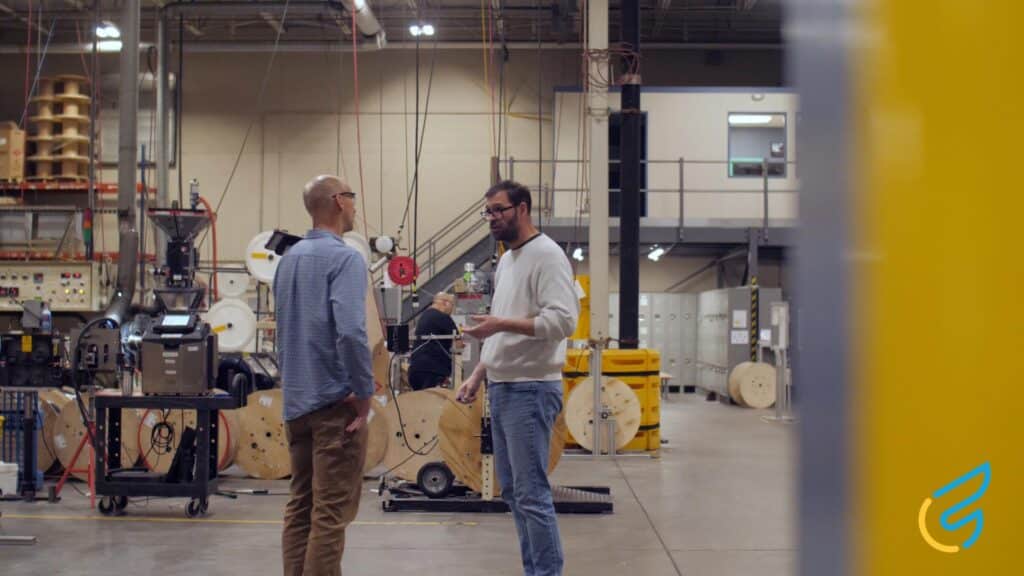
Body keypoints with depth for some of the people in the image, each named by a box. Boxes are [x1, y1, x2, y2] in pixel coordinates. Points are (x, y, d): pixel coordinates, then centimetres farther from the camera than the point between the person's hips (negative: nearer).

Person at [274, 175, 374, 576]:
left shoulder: (290, 258, 13)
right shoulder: (344, 258, -13)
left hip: (296, 400, 8)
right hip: (334, 400, -8)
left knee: (300, 506, 12)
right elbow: (350, 332, -24)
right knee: (331, 512, -5)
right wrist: (364, 394, -15)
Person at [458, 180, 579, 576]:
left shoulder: (546, 255, -11)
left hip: (530, 390, -10)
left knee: (532, 494, -8)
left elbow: (563, 320, -21)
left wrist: (502, 323, -24)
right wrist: (478, 375, 15)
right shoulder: (505, 261, 18)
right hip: (501, 388, 10)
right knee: (512, 492, 12)